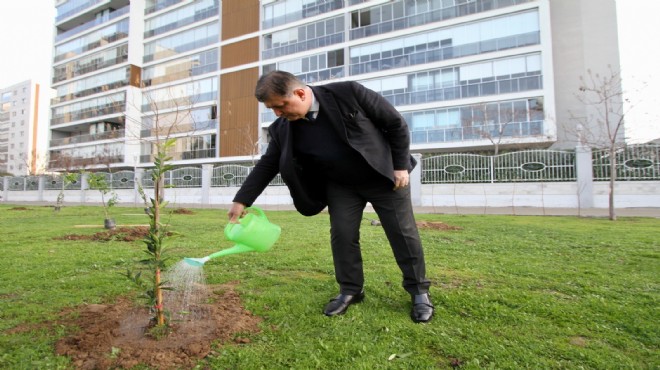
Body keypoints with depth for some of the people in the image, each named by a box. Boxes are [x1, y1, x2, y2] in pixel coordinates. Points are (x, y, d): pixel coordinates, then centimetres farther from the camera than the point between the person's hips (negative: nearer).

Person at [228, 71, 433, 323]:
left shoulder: (349, 93, -23)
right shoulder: (283, 128, -12)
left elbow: (396, 123, -14)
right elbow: (267, 165, -2)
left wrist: (400, 165, -14)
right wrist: (242, 200, -6)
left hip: (384, 176, -2)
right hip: (340, 186, 3)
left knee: (403, 234, 3)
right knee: (342, 235, -2)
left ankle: (419, 290, 21)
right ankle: (350, 290, 20)